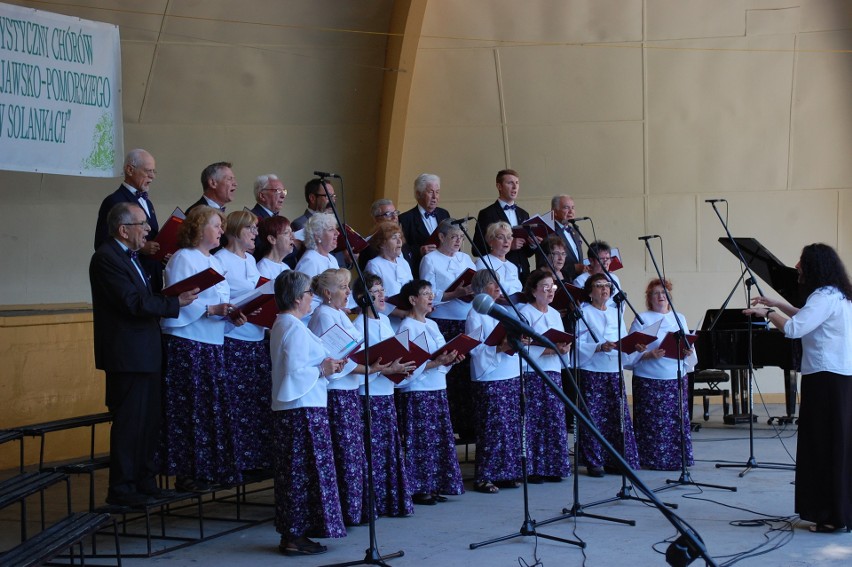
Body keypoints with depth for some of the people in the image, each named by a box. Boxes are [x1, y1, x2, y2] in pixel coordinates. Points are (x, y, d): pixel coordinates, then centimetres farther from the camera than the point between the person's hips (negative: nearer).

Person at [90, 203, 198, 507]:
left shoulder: (129, 256, 16)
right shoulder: (106, 258, -16)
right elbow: (133, 303, -23)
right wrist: (176, 302, -17)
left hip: (144, 353, 10)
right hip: (127, 354, -10)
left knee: (149, 421, 15)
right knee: (129, 422, -4)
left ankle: (145, 482, 24)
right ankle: (122, 489, 4)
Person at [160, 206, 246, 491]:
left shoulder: (215, 261, 18)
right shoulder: (182, 259, -8)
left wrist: (234, 314, 0)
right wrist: (212, 309, -21)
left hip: (213, 345, 9)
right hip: (187, 344, -8)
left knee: (216, 408, 9)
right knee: (190, 409, -5)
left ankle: (210, 468, 16)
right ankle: (187, 473, 1)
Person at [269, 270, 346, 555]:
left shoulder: (282, 325, 16)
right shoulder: (295, 328, -16)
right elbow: (295, 371, -23)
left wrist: (324, 364, 13)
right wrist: (323, 370, -10)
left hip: (287, 409, 10)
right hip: (304, 409, -10)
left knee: (293, 473, 12)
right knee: (305, 472, -5)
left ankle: (291, 534, 17)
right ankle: (296, 537, -2)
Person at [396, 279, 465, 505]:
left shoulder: (432, 325, 15)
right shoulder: (407, 328, -11)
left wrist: (451, 359, -1)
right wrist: (436, 363, -25)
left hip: (437, 391, 8)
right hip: (417, 394, -8)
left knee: (440, 440, 9)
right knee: (421, 442, -4)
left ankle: (434, 486, 16)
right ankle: (417, 489, 3)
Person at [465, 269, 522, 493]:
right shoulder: (476, 314, -6)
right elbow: (474, 347, -14)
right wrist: (499, 348, -23)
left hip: (512, 376, 7)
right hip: (488, 379, -7)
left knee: (512, 427, 8)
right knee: (492, 428, -6)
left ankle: (506, 473, 17)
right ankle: (484, 477, 1)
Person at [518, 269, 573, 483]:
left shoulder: (555, 314, 17)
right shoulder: (524, 313, -6)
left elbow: (562, 341, 17)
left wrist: (563, 349, -7)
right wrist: (550, 349, -21)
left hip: (553, 373, 7)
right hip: (532, 375, -7)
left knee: (555, 420, 5)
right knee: (534, 421, -6)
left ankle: (552, 467, 12)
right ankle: (532, 470, -1)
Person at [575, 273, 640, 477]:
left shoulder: (615, 313, 17)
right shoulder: (584, 313, -2)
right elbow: (578, 344, -10)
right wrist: (600, 347, -21)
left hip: (614, 371, 6)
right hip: (591, 373, -5)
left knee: (619, 416, 3)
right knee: (593, 417, -4)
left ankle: (616, 460, 12)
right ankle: (593, 462, 3)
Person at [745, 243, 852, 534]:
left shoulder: (825, 297, -16)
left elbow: (794, 328, -26)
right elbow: (806, 318, 31)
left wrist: (767, 313, -11)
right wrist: (776, 304, 27)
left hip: (827, 379, -10)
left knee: (827, 446, -6)